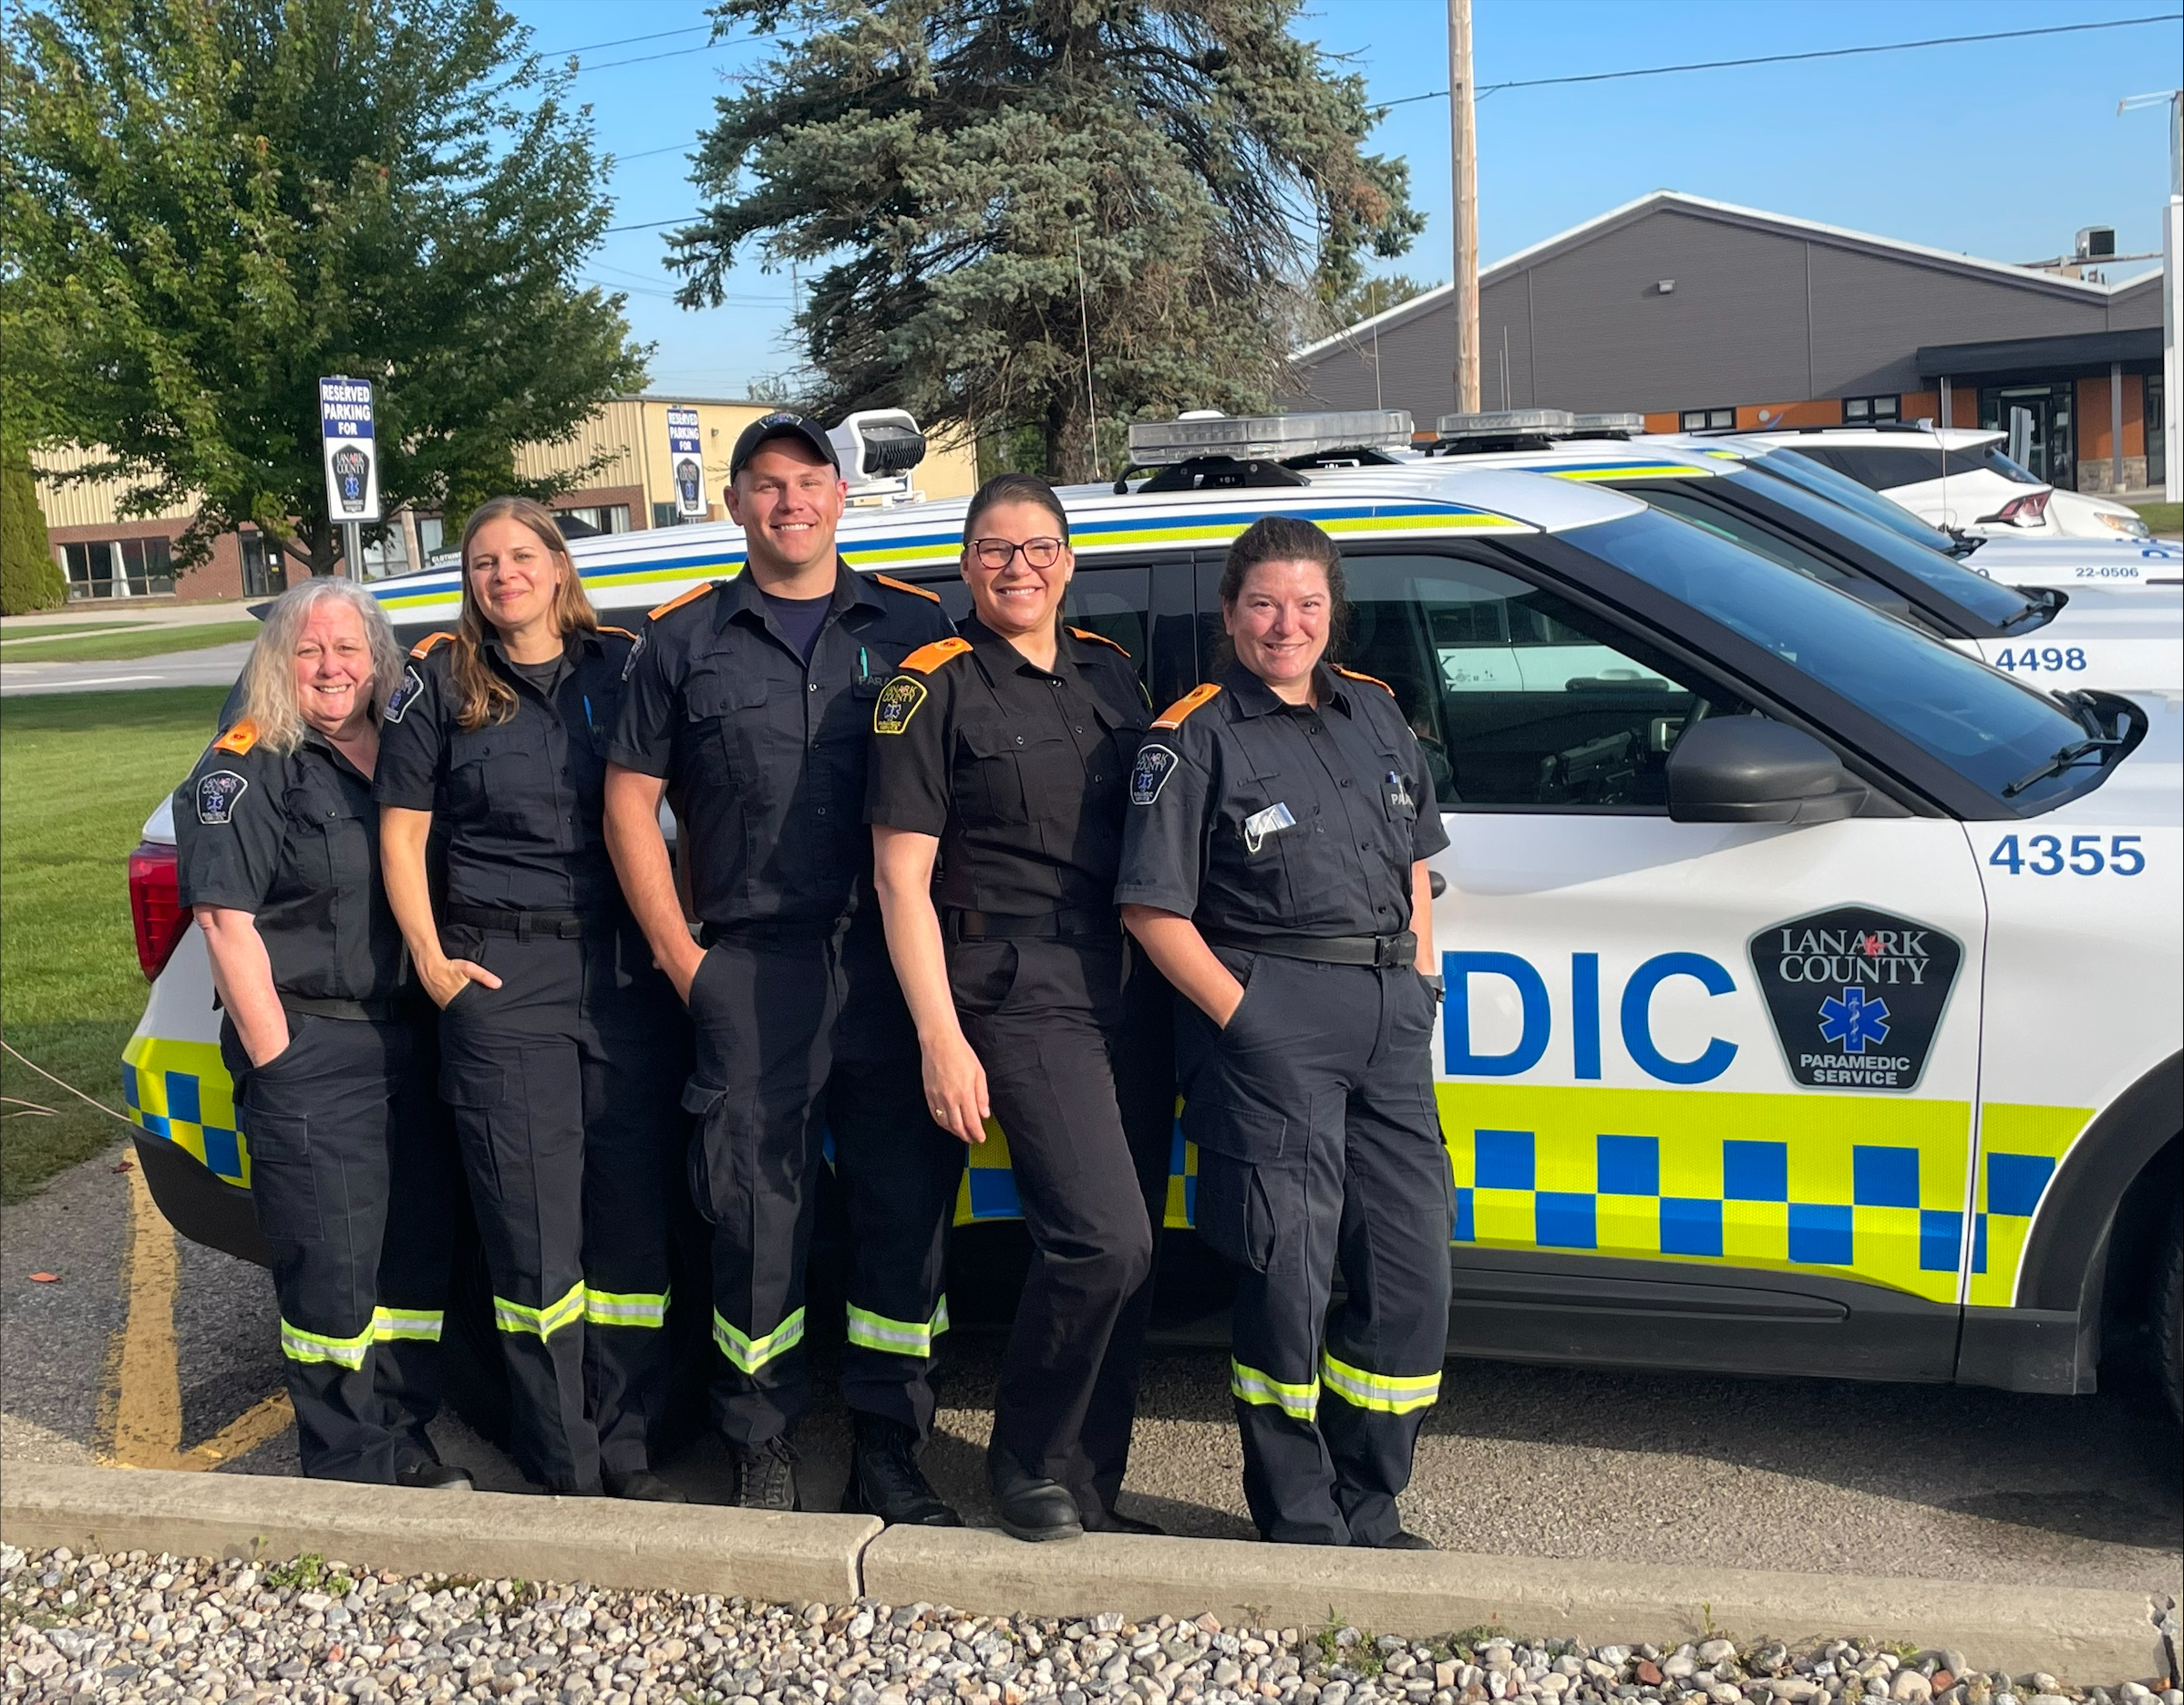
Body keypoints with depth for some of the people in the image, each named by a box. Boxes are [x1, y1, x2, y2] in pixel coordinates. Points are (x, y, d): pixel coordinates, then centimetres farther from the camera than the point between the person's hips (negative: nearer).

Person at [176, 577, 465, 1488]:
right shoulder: (247, 768, -6)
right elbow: (226, 920, -12)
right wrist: (281, 1062, -14)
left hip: (409, 1041, 6)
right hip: (309, 1053, -6)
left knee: (423, 1252, 11)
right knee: (333, 1275, -2)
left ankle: (403, 1439, 27)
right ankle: (350, 1473, 12)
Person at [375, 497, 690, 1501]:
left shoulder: (621, 664, 9)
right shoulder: (441, 681, 7)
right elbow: (401, 831, 8)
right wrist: (430, 959, -1)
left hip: (628, 966, 2)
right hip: (501, 974, -1)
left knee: (635, 1211, 5)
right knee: (534, 1228, 0)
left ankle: (627, 1451, 19)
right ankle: (566, 1472, 12)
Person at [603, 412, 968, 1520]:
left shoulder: (911, 626, 11)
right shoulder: (685, 640, 9)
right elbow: (629, 802, 9)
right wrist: (682, 958, 1)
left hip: (894, 963, 1)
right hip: (750, 973, -1)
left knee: (906, 1203, 4)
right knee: (754, 1212, 3)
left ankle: (889, 1451, 18)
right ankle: (761, 1450, 20)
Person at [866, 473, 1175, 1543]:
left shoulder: (1109, 673, 14)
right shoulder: (935, 689, -2)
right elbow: (901, 876, -6)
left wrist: (1175, 982, 11)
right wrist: (942, 1040, -12)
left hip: (1130, 984, 6)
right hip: (1020, 992, -6)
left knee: (1126, 1254, 8)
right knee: (1103, 1238, -16)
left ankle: (1090, 1486, 23)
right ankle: (1027, 1459, 8)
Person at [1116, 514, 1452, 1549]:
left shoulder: (1374, 714, 17)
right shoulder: (1195, 737, -2)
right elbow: (1153, 908, -7)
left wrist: (1420, 985, 12)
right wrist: (1242, 1017, -12)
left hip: (1391, 1013, 6)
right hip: (1269, 1017, -6)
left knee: (1413, 1276, 6)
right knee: (1289, 1279, -2)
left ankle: (1365, 1512, 22)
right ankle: (1300, 1528, 15)